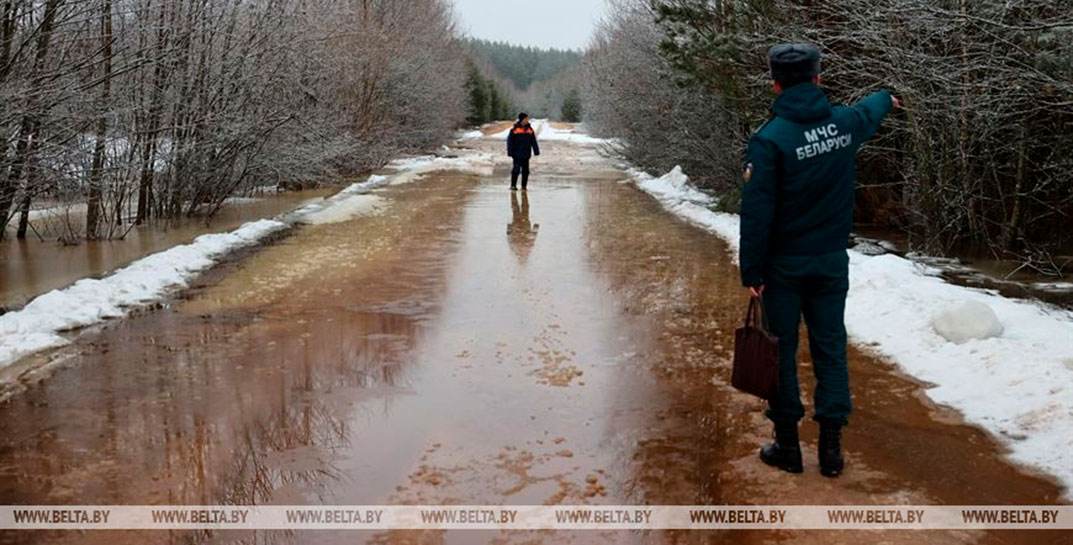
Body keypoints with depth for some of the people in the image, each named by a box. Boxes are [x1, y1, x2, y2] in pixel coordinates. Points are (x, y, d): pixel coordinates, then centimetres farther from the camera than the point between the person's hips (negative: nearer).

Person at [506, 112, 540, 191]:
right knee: (516, 169, -5)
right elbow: (510, 141, -3)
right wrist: (510, 152, -7)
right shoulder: (515, 129, -4)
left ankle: (524, 186, 12)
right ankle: (513, 185, 3)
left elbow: (533, 141, 13)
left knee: (525, 170, 5)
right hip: (517, 154, -4)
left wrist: (536, 151, 9)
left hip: (526, 154, 4)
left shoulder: (530, 129, 8)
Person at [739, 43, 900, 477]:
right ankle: (831, 446, 14)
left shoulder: (770, 138, -16)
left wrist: (751, 272, -10)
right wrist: (886, 98, 51)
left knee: (782, 350, 6)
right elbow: (868, 112, 27)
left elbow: (756, 212, -16)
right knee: (830, 348, 10)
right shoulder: (844, 123, 1)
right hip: (832, 262, 4)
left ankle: (787, 445, 14)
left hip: (784, 265, -4)